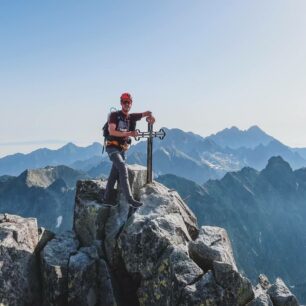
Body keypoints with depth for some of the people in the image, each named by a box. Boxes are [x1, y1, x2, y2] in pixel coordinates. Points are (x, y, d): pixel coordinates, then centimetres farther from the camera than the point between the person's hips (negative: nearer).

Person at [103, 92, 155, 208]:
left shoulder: (131, 117, 8)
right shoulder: (114, 115, -7)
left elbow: (148, 113, 15)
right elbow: (111, 131, -18)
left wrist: (151, 116, -9)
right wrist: (128, 134, -24)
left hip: (122, 149, 6)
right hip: (112, 147, -6)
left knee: (114, 174, 11)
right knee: (123, 168, -23)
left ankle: (106, 198, 24)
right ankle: (130, 199, -29)